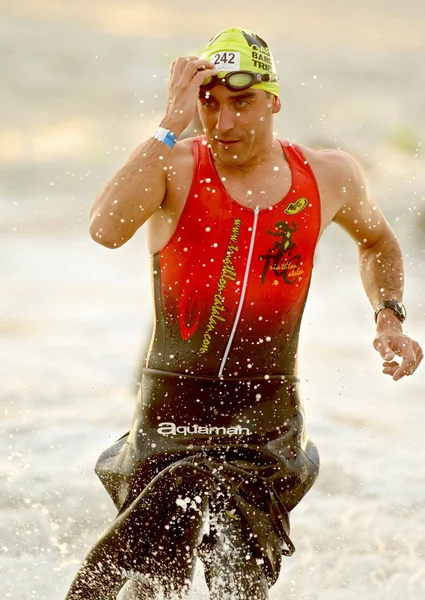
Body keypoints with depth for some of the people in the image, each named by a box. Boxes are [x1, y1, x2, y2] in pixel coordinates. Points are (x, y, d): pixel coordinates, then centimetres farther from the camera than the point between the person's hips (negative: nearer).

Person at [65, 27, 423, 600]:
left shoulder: (329, 176, 2)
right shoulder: (173, 167, -9)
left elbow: (379, 242, 25)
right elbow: (106, 229, -31)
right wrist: (171, 126, -28)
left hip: (267, 420, 3)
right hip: (172, 413, -3)